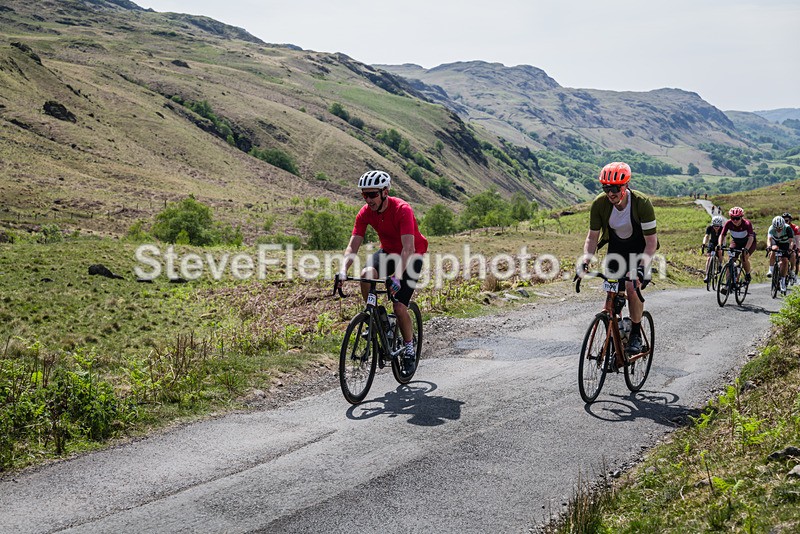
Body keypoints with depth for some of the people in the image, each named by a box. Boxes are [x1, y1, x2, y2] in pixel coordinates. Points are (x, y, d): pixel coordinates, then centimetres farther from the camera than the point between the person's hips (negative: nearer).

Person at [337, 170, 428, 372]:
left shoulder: (402, 210, -30)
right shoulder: (365, 213, -14)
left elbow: (408, 248, -38)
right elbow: (353, 246, -16)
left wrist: (397, 276, -50)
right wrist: (343, 270, -34)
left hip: (411, 255, -4)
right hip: (388, 251, 4)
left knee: (399, 306, -15)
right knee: (366, 275, -28)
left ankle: (409, 347, 9)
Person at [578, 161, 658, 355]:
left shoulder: (642, 203, -30)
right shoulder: (599, 204, -22)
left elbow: (651, 242, -27)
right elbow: (592, 237, -11)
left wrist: (641, 267, -39)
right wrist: (585, 261, -25)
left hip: (640, 249, -3)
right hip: (616, 248, 3)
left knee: (632, 288, -20)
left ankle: (636, 334, 0)